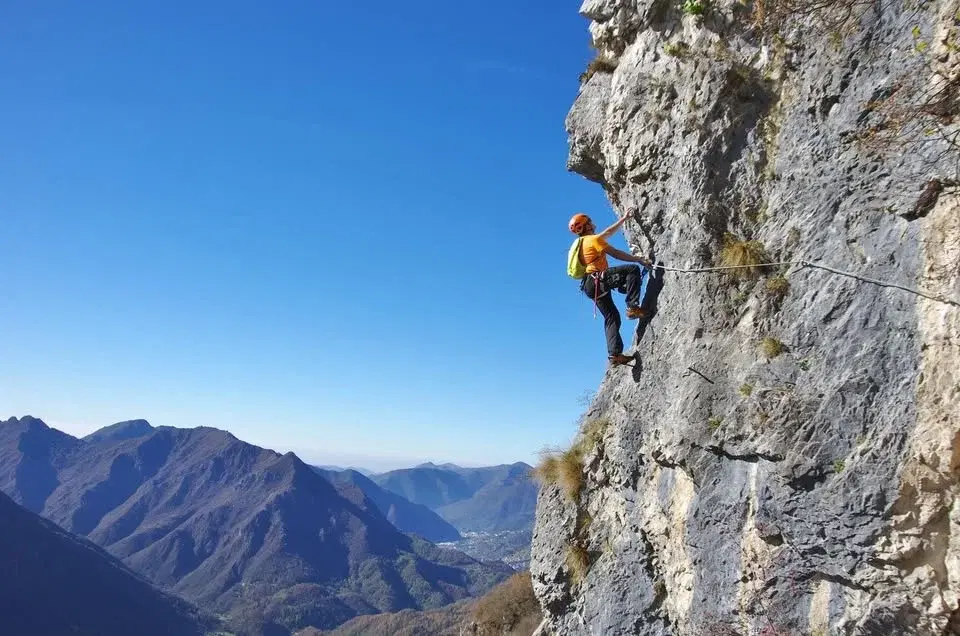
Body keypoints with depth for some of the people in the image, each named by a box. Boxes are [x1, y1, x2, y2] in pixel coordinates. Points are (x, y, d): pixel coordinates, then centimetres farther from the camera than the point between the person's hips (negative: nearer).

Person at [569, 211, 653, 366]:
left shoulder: (584, 242, 25)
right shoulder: (594, 239, -2)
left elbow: (609, 232, 37)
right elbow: (616, 253, -8)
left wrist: (624, 219, 41)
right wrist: (639, 259, -5)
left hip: (591, 286, 9)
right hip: (597, 280, -9)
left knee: (612, 318, 7)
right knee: (633, 270, -15)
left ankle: (614, 354, -1)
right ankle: (632, 307, -20)